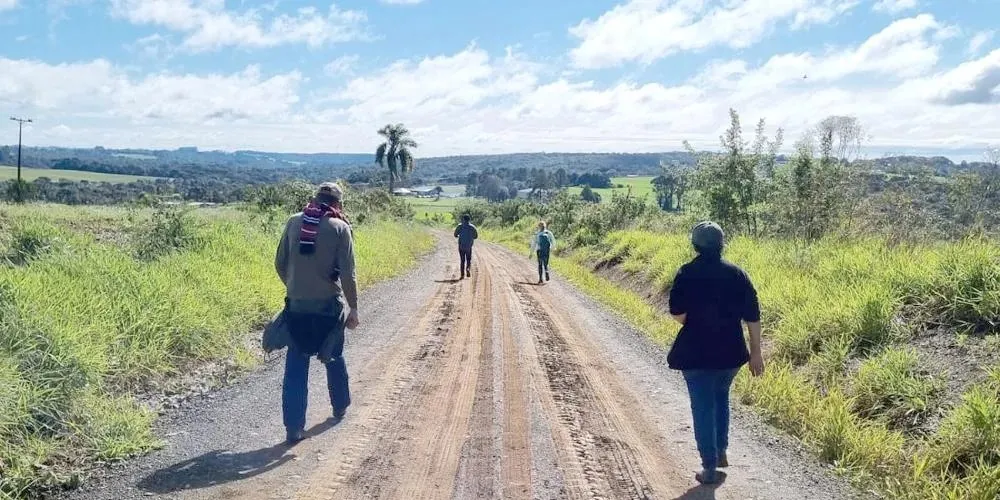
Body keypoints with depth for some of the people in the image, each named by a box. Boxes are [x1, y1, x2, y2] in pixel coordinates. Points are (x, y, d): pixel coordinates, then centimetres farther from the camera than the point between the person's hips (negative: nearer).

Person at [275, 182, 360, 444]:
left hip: (296, 306, 2)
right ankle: (340, 407, 38)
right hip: (328, 306, -2)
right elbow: (348, 274, -11)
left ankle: (294, 427, 4)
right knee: (334, 358, 21)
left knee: (296, 366, 6)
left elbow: (280, 263, 7)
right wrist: (353, 308, -2)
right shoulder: (339, 227, -8)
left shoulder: (294, 222, 1)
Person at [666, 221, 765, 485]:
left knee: (703, 407, 6)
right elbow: (752, 317, -2)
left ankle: (710, 467, 8)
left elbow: (677, 314, -13)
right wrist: (756, 353, 4)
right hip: (730, 352, 3)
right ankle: (721, 452, 31)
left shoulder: (686, 274, -9)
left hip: (695, 353, -3)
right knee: (721, 397, 27)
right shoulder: (737, 274, -2)